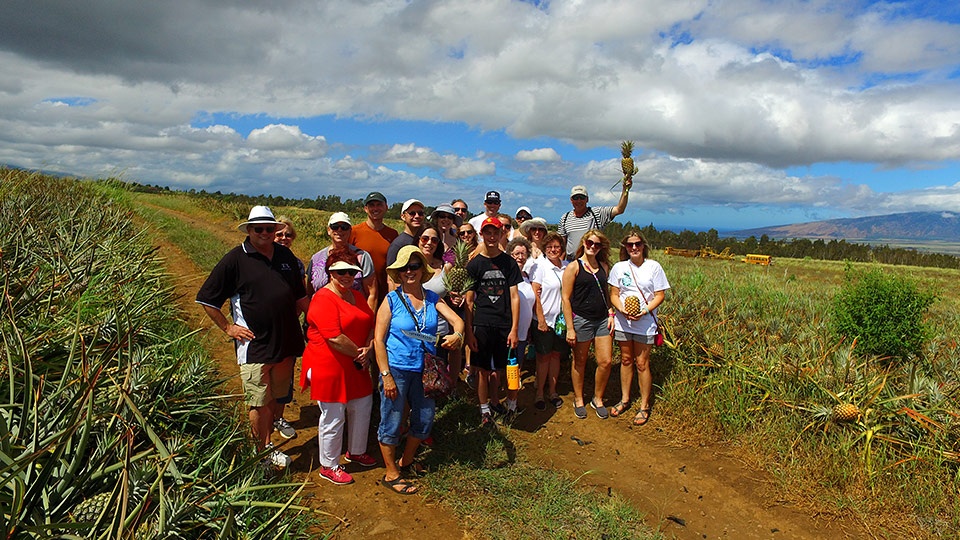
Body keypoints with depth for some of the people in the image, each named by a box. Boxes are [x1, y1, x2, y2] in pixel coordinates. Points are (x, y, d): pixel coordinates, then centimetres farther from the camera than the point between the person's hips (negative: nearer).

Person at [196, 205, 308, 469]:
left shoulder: (285, 256, 8)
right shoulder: (235, 259, -7)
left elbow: (299, 294, 21)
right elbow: (206, 298, -3)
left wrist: (292, 318, 11)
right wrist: (228, 327, -4)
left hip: (285, 343, 5)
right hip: (254, 345, -5)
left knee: (273, 397, 16)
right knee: (258, 402, 3)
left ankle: (268, 444, 30)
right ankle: (263, 452, 19)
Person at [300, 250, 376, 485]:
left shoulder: (357, 296, 9)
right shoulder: (323, 299, -19)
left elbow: (371, 325, 9)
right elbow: (335, 338, -25)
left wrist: (368, 349, -10)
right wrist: (359, 353, -14)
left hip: (356, 367, 8)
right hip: (329, 368, -8)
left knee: (362, 408, 19)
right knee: (333, 419, 4)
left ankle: (356, 452, 42)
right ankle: (329, 466, 24)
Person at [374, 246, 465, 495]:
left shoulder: (431, 298, 3)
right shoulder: (392, 299, -9)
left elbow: (456, 319, -4)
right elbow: (378, 339, -10)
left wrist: (457, 335, -28)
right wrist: (386, 376, -14)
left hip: (424, 371, 5)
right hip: (397, 370, -5)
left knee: (424, 420, 17)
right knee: (391, 423, 6)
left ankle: (406, 461, 41)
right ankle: (391, 474, 26)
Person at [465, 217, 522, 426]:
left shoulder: (509, 262, 4)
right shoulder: (474, 264, 3)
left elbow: (514, 296, 2)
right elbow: (469, 301, 2)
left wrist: (514, 329, -4)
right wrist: (469, 331, -3)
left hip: (505, 324, 1)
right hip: (482, 324, -1)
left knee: (500, 369, 7)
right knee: (483, 370, 5)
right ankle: (485, 410, 19)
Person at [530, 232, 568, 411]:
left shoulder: (566, 266, 3)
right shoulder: (540, 265, -9)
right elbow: (535, 295, -12)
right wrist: (541, 319, -14)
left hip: (562, 318, 4)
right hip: (544, 319, -4)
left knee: (556, 355, 13)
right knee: (544, 356, 5)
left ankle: (552, 391, 27)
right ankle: (539, 393, 19)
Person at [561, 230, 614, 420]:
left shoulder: (604, 266, 10)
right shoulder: (573, 267, -6)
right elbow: (566, 298, -8)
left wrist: (611, 313, 5)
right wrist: (570, 328, -12)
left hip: (602, 320, 5)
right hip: (581, 320, -4)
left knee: (606, 361, 2)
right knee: (579, 362, 9)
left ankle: (597, 399, 23)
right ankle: (578, 400, 26)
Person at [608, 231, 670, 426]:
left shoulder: (653, 267, -4)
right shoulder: (619, 267, 2)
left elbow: (660, 295, -3)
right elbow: (614, 294, 4)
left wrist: (644, 311, -17)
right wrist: (622, 310, -15)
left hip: (645, 323, -2)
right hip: (622, 321, 3)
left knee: (642, 364, 1)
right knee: (626, 360, 14)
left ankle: (645, 406, 14)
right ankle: (625, 400, 28)